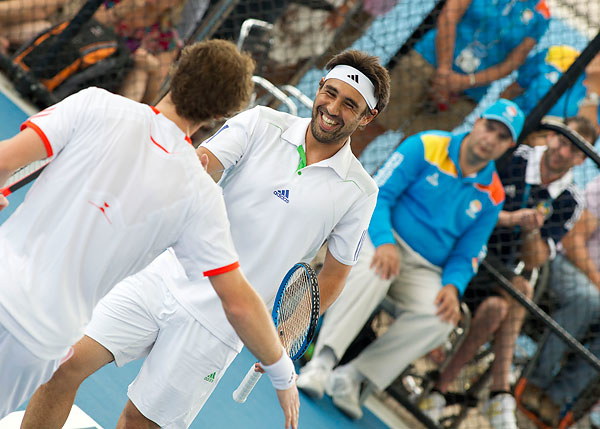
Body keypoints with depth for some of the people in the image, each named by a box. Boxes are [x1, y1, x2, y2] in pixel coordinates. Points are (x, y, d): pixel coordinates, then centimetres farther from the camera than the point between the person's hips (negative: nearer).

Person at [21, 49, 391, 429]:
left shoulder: (359, 192, -2)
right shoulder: (261, 123, 1)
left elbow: (335, 274, 6)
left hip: (216, 324, -2)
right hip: (165, 279, 2)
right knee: (66, 364, -6)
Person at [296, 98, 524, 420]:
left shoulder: (491, 195, 10)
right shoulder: (427, 147, -2)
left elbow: (465, 255, 12)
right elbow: (379, 194, -7)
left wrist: (452, 286, -11)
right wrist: (385, 241, -25)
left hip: (423, 271, 4)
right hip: (381, 237, -3)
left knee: (441, 317, -28)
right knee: (375, 270, -39)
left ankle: (352, 375, -29)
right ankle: (322, 360, -42)